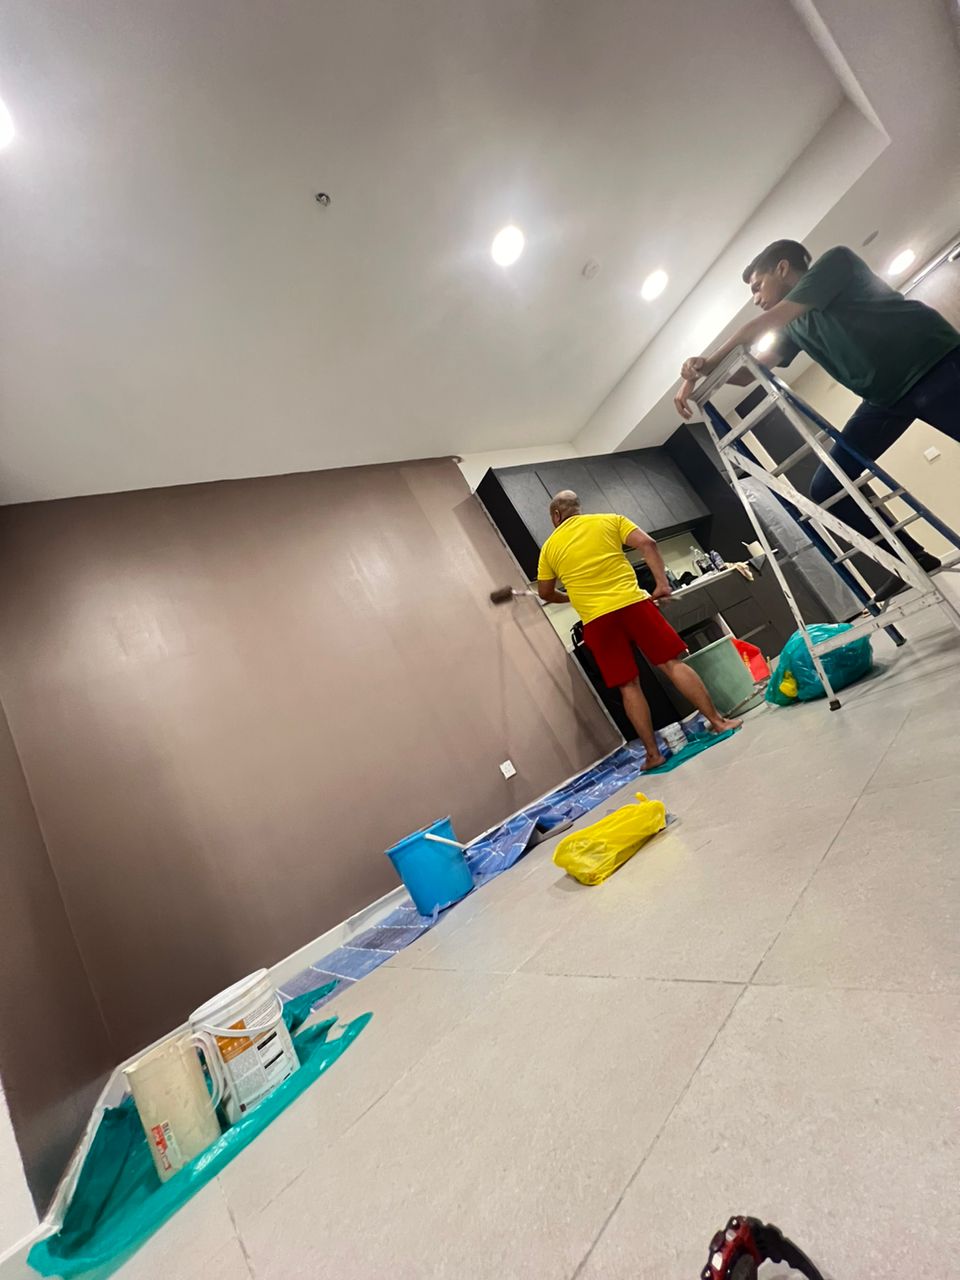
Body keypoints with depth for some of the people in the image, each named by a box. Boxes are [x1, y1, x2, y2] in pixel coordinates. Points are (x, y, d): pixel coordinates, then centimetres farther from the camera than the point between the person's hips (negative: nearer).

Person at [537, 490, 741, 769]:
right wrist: (662, 582, 2)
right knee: (672, 664, 9)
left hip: (596, 620, 0)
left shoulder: (549, 547, 14)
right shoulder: (609, 521, 14)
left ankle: (652, 753, 10)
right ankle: (718, 721, 14)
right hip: (633, 603, 0)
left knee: (629, 686, 6)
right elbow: (647, 544, 0)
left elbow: (545, 593, 20)